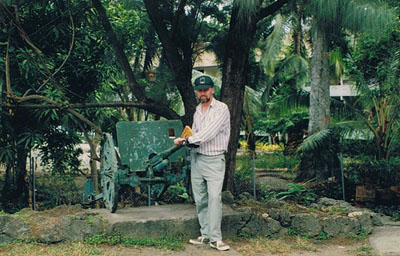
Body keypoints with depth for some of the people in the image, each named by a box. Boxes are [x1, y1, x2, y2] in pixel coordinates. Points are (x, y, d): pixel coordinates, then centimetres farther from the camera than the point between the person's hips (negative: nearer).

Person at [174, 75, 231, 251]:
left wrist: (186, 139, -14)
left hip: (214, 159, -7)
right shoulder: (197, 110, 15)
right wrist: (189, 141, 2)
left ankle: (215, 238, -14)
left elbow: (209, 132, -18)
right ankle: (205, 234, 14)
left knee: (214, 197, -14)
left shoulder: (221, 109, -8)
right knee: (200, 198, 7)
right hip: (197, 157, 7)